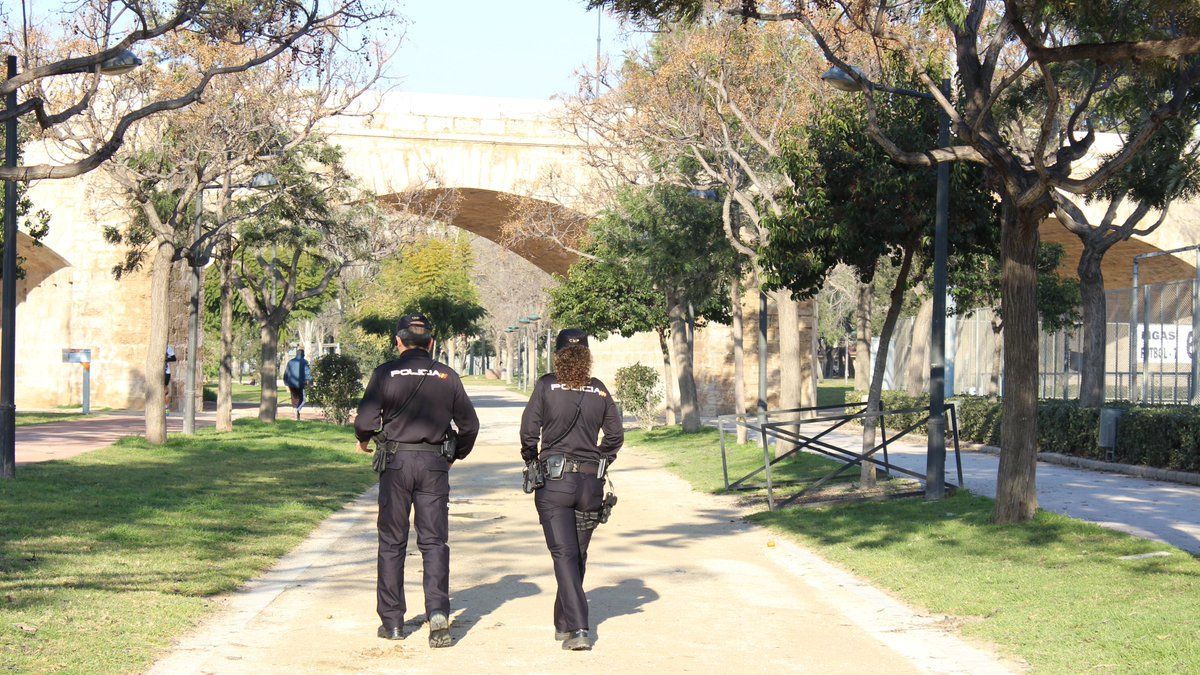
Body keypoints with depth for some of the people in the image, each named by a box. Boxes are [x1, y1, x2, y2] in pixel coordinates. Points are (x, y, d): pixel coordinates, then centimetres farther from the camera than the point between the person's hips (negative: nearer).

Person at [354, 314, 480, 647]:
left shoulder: (386, 373, -3)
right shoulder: (447, 376, 4)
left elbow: (365, 421, -9)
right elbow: (470, 424, 8)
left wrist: (364, 440, 14)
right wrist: (456, 454, 24)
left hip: (396, 461, -1)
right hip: (434, 464, 1)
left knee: (392, 543, 9)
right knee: (434, 541, 4)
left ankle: (392, 620, 13)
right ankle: (438, 611, -13)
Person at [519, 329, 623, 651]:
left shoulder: (547, 385, -4)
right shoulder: (599, 389, 5)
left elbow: (529, 428, -9)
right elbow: (615, 434, 5)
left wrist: (531, 461, 8)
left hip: (554, 480, -3)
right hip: (591, 481, 3)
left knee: (564, 555, -4)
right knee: (578, 556, 16)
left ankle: (578, 628, -16)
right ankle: (564, 624, 28)